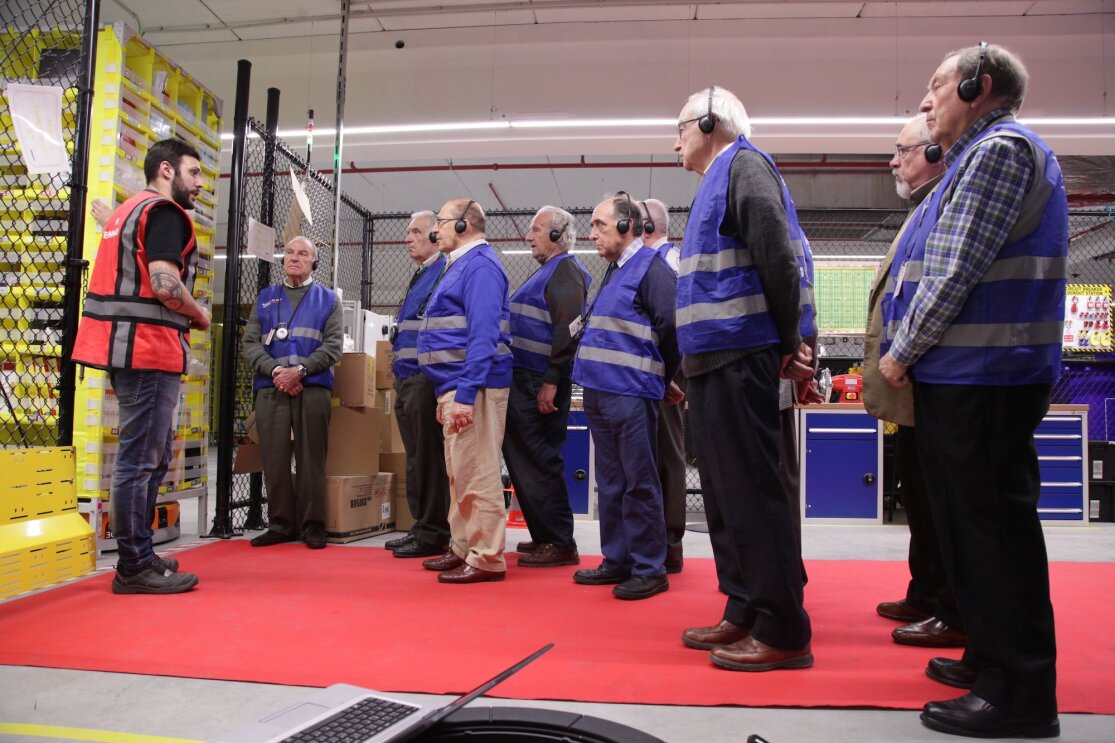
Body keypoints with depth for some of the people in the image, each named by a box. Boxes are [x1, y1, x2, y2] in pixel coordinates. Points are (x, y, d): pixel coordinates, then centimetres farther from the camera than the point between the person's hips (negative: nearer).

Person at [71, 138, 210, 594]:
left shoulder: (129, 210, 23)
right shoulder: (165, 211, -8)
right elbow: (165, 284, -21)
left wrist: (184, 317, 16)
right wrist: (199, 315, -4)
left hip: (126, 347, 10)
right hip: (150, 350, -10)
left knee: (152, 457, 16)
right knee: (142, 459, -5)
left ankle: (139, 555, 23)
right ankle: (135, 567, 1)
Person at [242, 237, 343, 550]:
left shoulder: (328, 299, 12)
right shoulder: (266, 297, 18)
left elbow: (333, 345, 1)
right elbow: (250, 343, 8)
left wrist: (299, 370, -12)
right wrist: (276, 370, -9)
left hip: (313, 389, -2)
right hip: (270, 389, 2)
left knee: (311, 459, -1)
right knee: (274, 459, 2)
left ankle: (312, 525, 6)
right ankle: (280, 524, 12)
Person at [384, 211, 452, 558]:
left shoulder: (444, 273, -8)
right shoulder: (419, 277, 21)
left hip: (425, 380, -9)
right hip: (407, 380, 10)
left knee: (428, 458, -5)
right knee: (416, 458, 13)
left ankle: (433, 533, 3)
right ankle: (421, 527, 21)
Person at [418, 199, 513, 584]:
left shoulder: (480, 265, -11)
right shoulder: (460, 265, 19)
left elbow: (483, 335, -21)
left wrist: (465, 394, -25)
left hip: (472, 386, -10)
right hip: (455, 386, 10)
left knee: (476, 476, -5)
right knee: (460, 475, 16)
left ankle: (486, 559, 3)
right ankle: (463, 549, 26)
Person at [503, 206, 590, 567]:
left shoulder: (566, 271, -10)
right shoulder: (548, 271, 21)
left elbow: (568, 330, -21)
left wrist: (551, 382, -24)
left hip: (541, 383, -10)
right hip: (524, 380, 10)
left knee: (540, 462, -7)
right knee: (522, 458, 13)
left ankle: (560, 544, 2)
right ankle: (543, 536, 22)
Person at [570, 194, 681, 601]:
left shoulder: (651, 268, -9)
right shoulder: (613, 271, 18)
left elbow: (672, 327, -14)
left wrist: (663, 378, -3)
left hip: (630, 394, -9)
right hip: (599, 392, 9)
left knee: (639, 484, -2)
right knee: (610, 483, 14)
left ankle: (649, 570, 8)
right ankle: (617, 561, 25)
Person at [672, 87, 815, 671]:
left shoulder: (744, 165, -4)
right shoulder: (715, 183, 23)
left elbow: (779, 258, -15)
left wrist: (787, 345, -8)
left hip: (738, 356, -10)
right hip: (710, 360, 10)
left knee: (750, 490, -7)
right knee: (721, 490, 12)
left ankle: (783, 631, 2)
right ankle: (743, 613, 22)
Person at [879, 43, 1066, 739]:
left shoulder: (999, 149, -9)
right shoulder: (983, 155, 23)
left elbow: (955, 275, -18)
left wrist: (902, 354, -9)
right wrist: (913, 358, 16)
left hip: (981, 378, -10)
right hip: (963, 376, 10)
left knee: (991, 526, -6)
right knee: (971, 521, 15)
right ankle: (992, 658, 27)